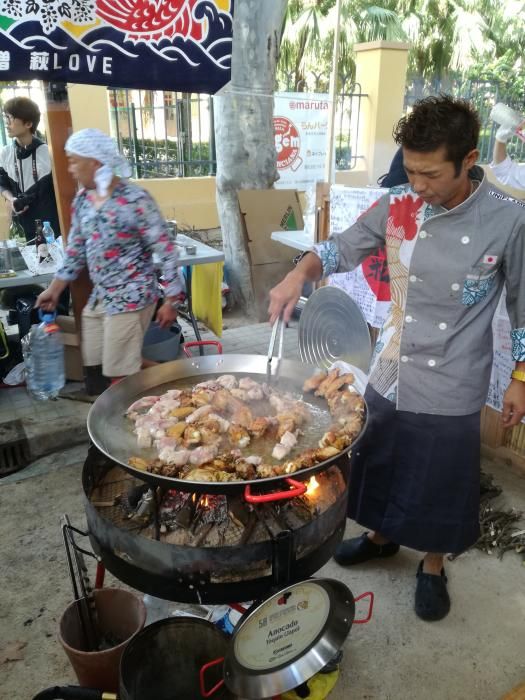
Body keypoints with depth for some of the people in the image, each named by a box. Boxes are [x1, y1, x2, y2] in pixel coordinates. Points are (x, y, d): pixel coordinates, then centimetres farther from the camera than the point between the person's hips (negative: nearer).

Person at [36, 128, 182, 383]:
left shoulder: (135, 199, -17)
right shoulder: (82, 200, 5)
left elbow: (166, 250, -16)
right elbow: (76, 250, 14)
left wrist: (170, 301, -16)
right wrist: (54, 290, 16)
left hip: (131, 298, -8)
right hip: (99, 297, 8)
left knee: (119, 374, -2)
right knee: (93, 364, 15)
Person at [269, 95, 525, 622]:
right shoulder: (398, 205, -7)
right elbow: (341, 247, 4)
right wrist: (300, 272, -16)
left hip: (450, 390, -3)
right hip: (388, 375, 4)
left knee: (439, 482, 15)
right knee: (383, 465, 22)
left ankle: (432, 566, 44)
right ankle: (382, 536, 52)